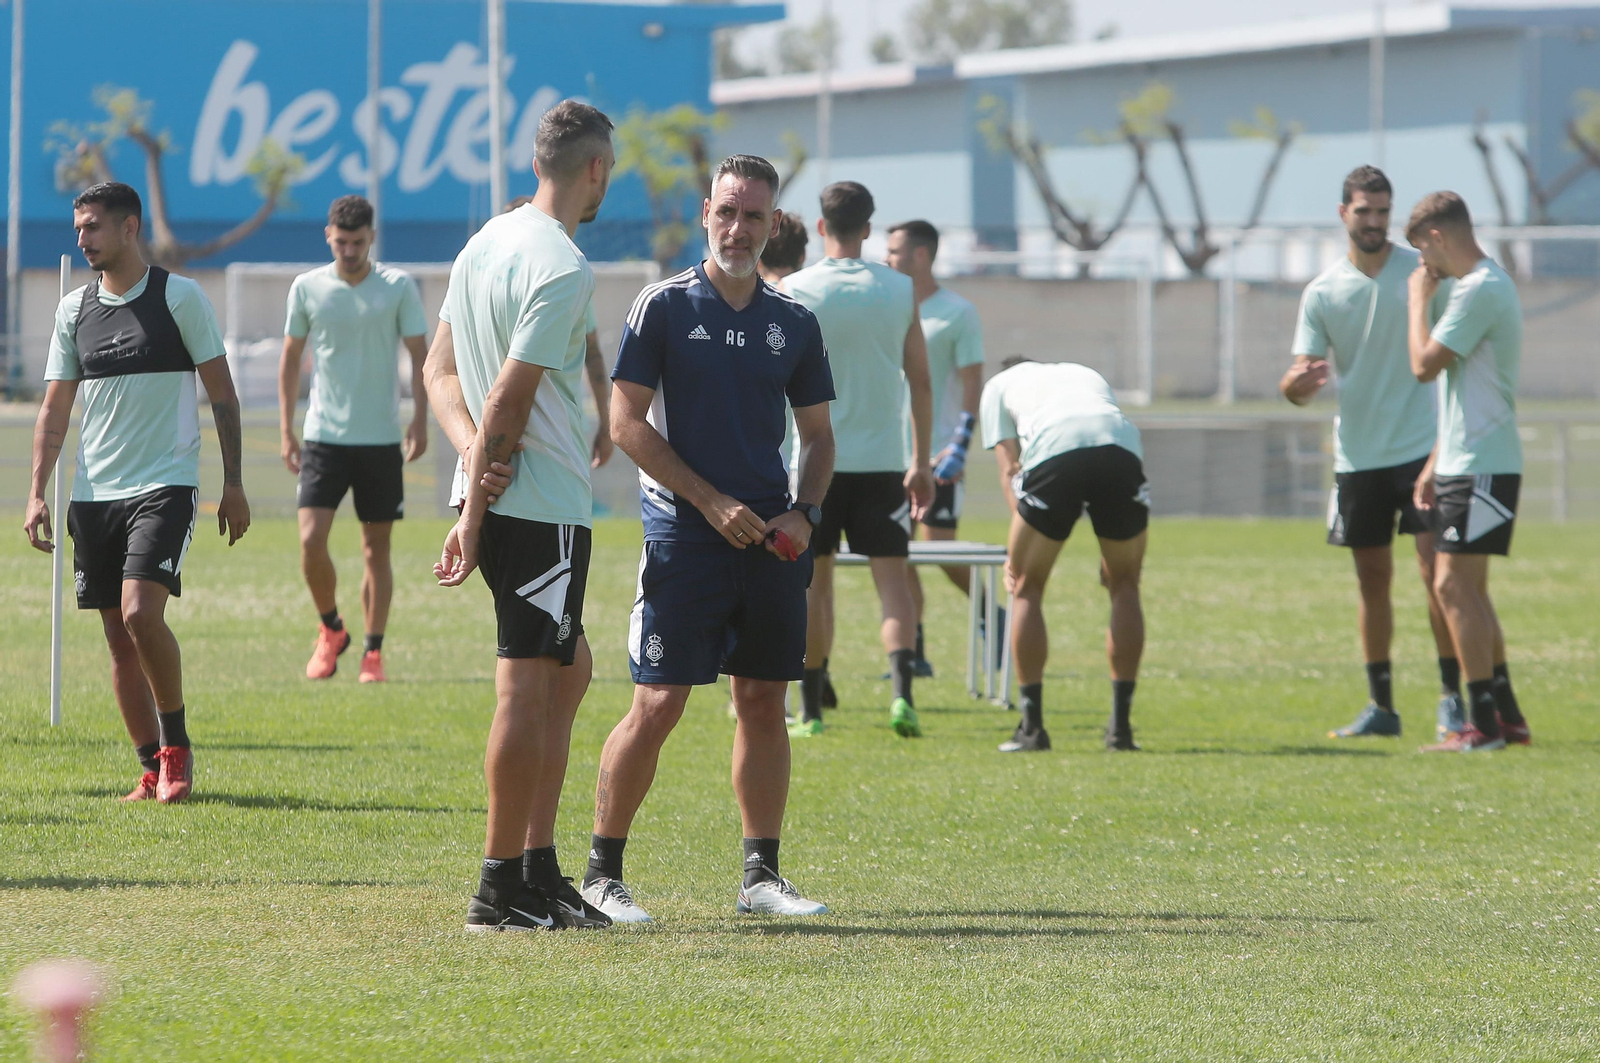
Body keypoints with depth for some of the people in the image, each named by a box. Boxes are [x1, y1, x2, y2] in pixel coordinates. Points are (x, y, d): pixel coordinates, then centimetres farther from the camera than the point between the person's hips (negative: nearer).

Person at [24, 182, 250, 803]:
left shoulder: (180, 297, -2)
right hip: (93, 492, 5)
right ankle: (155, 769, 11)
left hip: (165, 486, -5)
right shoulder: (74, 310, 10)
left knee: (141, 613, -21)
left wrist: (233, 484, -2)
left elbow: (222, 394, 2)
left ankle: (177, 744, -3)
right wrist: (37, 492, 4)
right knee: (118, 636, 3)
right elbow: (55, 407, 13)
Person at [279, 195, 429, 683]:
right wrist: (286, 431, 6)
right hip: (324, 436, 1)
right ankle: (330, 629, 12)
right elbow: (291, 359, 11)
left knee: (376, 549, 3)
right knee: (311, 541, -11)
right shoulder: (307, 288, 2)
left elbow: (421, 356, 1)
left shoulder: (398, 287, -2)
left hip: (381, 439, -1)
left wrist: (420, 420, -11)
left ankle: (373, 652, 11)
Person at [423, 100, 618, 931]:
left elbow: (440, 371, 12)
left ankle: (539, 871, 19)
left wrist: (473, 455, -4)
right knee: (528, 685, -5)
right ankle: (501, 887, -3)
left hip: (499, 494, 10)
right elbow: (509, 400, -18)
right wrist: (476, 519, -13)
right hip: (546, 504, -10)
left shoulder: (487, 241, 12)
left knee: (568, 669, 18)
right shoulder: (562, 269, -16)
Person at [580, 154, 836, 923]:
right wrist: (710, 501, -13)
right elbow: (626, 421, -7)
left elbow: (817, 433, 17)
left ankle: (761, 874, 14)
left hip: (769, 541, 5)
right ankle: (602, 871, 1)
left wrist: (804, 512, -2)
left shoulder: (793, 323, 10)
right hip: (683, 535, -5)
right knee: (657, 705, -7)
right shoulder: (664, 306, -3)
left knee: (763, 702, 7)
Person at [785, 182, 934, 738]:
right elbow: (920, 383, 5)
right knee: (892, 578, 0)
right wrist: (920, 462, 12)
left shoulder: (795, 291, -4)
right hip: (883, 459, 1)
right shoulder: (899, 291, 2)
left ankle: (811, 708, 12)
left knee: (814, 582, 9)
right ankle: (902, 691, -18)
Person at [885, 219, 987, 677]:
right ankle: (914, 653, 4)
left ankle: (993, 619, 14)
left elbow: (972, 385, -8)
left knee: (940, 548, -7)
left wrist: (959, 446, -17)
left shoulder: (957, 313, -5)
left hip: (937, 452, -6)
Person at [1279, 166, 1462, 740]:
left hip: (1422, 449, -3)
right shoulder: (1323, 292, 2)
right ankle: (1380, 705, 16)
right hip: (1358, 455, 3)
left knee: (1437, 569, -10)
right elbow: (1300, 383, 0)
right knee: (1373, 580, 8)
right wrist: (1296, 384, -24)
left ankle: (1452, 697, -4)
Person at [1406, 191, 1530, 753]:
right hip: (1463, 465, 10)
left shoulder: (1480, 291, -15)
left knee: (1454, 585, -10)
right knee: (1468, 589, 13)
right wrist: (1434, 464, 23)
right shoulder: (1481, 285, 18)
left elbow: (1425, 364, -19)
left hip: (1482, 468, -10)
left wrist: (1420, 300, -4)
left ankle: (1483, 725, -10)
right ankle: (1507, 716, 17)